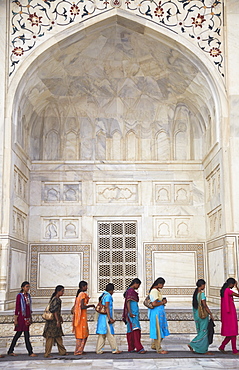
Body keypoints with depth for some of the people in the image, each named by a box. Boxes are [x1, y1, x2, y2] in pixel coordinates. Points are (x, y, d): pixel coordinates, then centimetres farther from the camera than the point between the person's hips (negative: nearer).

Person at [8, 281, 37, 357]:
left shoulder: (28, 295, 12)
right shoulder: (19, 296, -8)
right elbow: (17, 308, -10)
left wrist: (30, 318, 18)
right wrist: (15, 319, -12)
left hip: (27, 317, 7)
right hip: (22, 317, -7)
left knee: (18, 333, 10)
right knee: (26, 334, -5)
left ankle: (10, 351, 18)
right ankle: (30, 352, 1)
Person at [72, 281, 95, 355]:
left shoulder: (78, 294, 14)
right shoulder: (83, 294, -13)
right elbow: (82, 306, -20)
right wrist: (91, 305, -7)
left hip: (78, 315, 9)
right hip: (82, 316, -9)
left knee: (84, 334, 14)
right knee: (81, 334, -2)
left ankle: (80, 350, 16)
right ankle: (78, 351, 2)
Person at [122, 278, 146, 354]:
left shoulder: (131, 291, 21)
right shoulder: (130, 290, -9)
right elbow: (128, 302, -17)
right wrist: (130, 312, -26)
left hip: (134, 313, 11)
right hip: (132, 313, -11)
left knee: (130, 331, 9)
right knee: (135, 330, -17)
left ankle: (131, 348, 10)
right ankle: (139, 348, -25)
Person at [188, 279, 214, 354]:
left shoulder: (195, 293, 9)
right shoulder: (201, 293, -17)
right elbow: (204, 305, -19)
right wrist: (211, 314, -13)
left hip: (196, 314, 9)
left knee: (201, 332, 12)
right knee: (204, 332, 1)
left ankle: (204, 350, 14)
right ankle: (192, 344, -1)